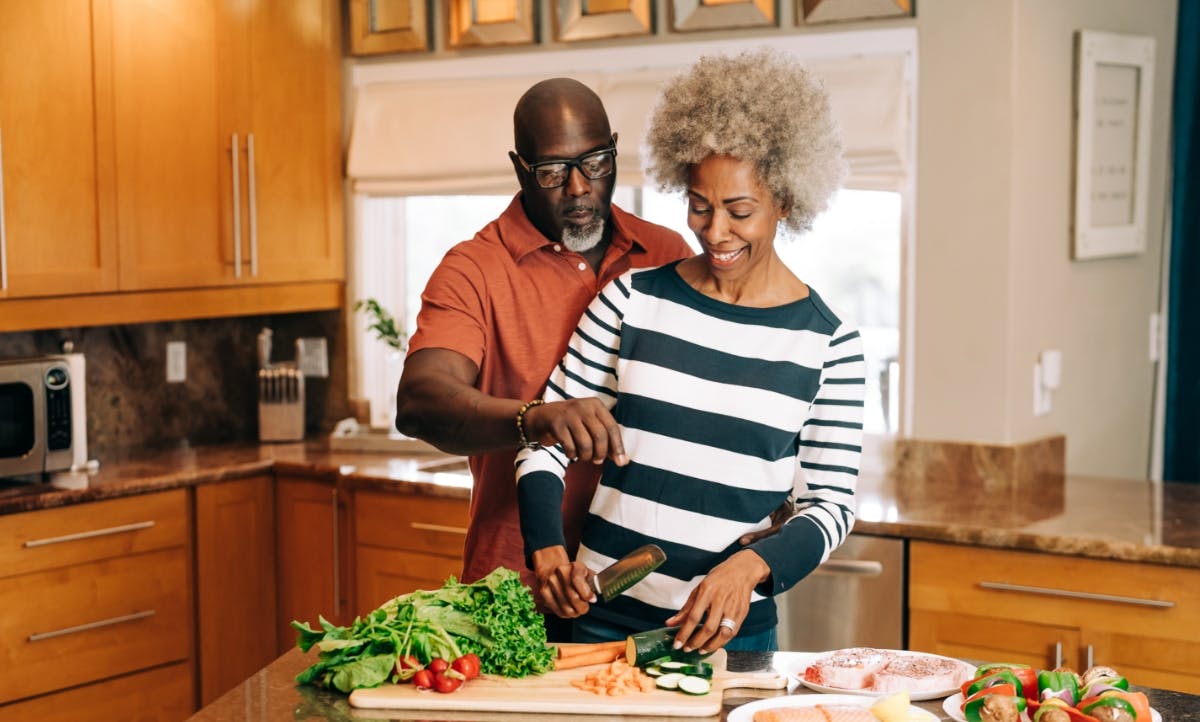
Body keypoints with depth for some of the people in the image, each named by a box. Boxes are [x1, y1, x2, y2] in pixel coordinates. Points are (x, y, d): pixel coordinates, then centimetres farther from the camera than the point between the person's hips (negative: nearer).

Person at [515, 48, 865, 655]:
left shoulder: (827, 344, -4)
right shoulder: (631, 300, -2)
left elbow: (831, 504, -2)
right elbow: (546, 435, 1)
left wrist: (752, 564, -21)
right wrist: (547, 547, -15)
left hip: (731, 630, -1)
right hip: (598, 617, 1)